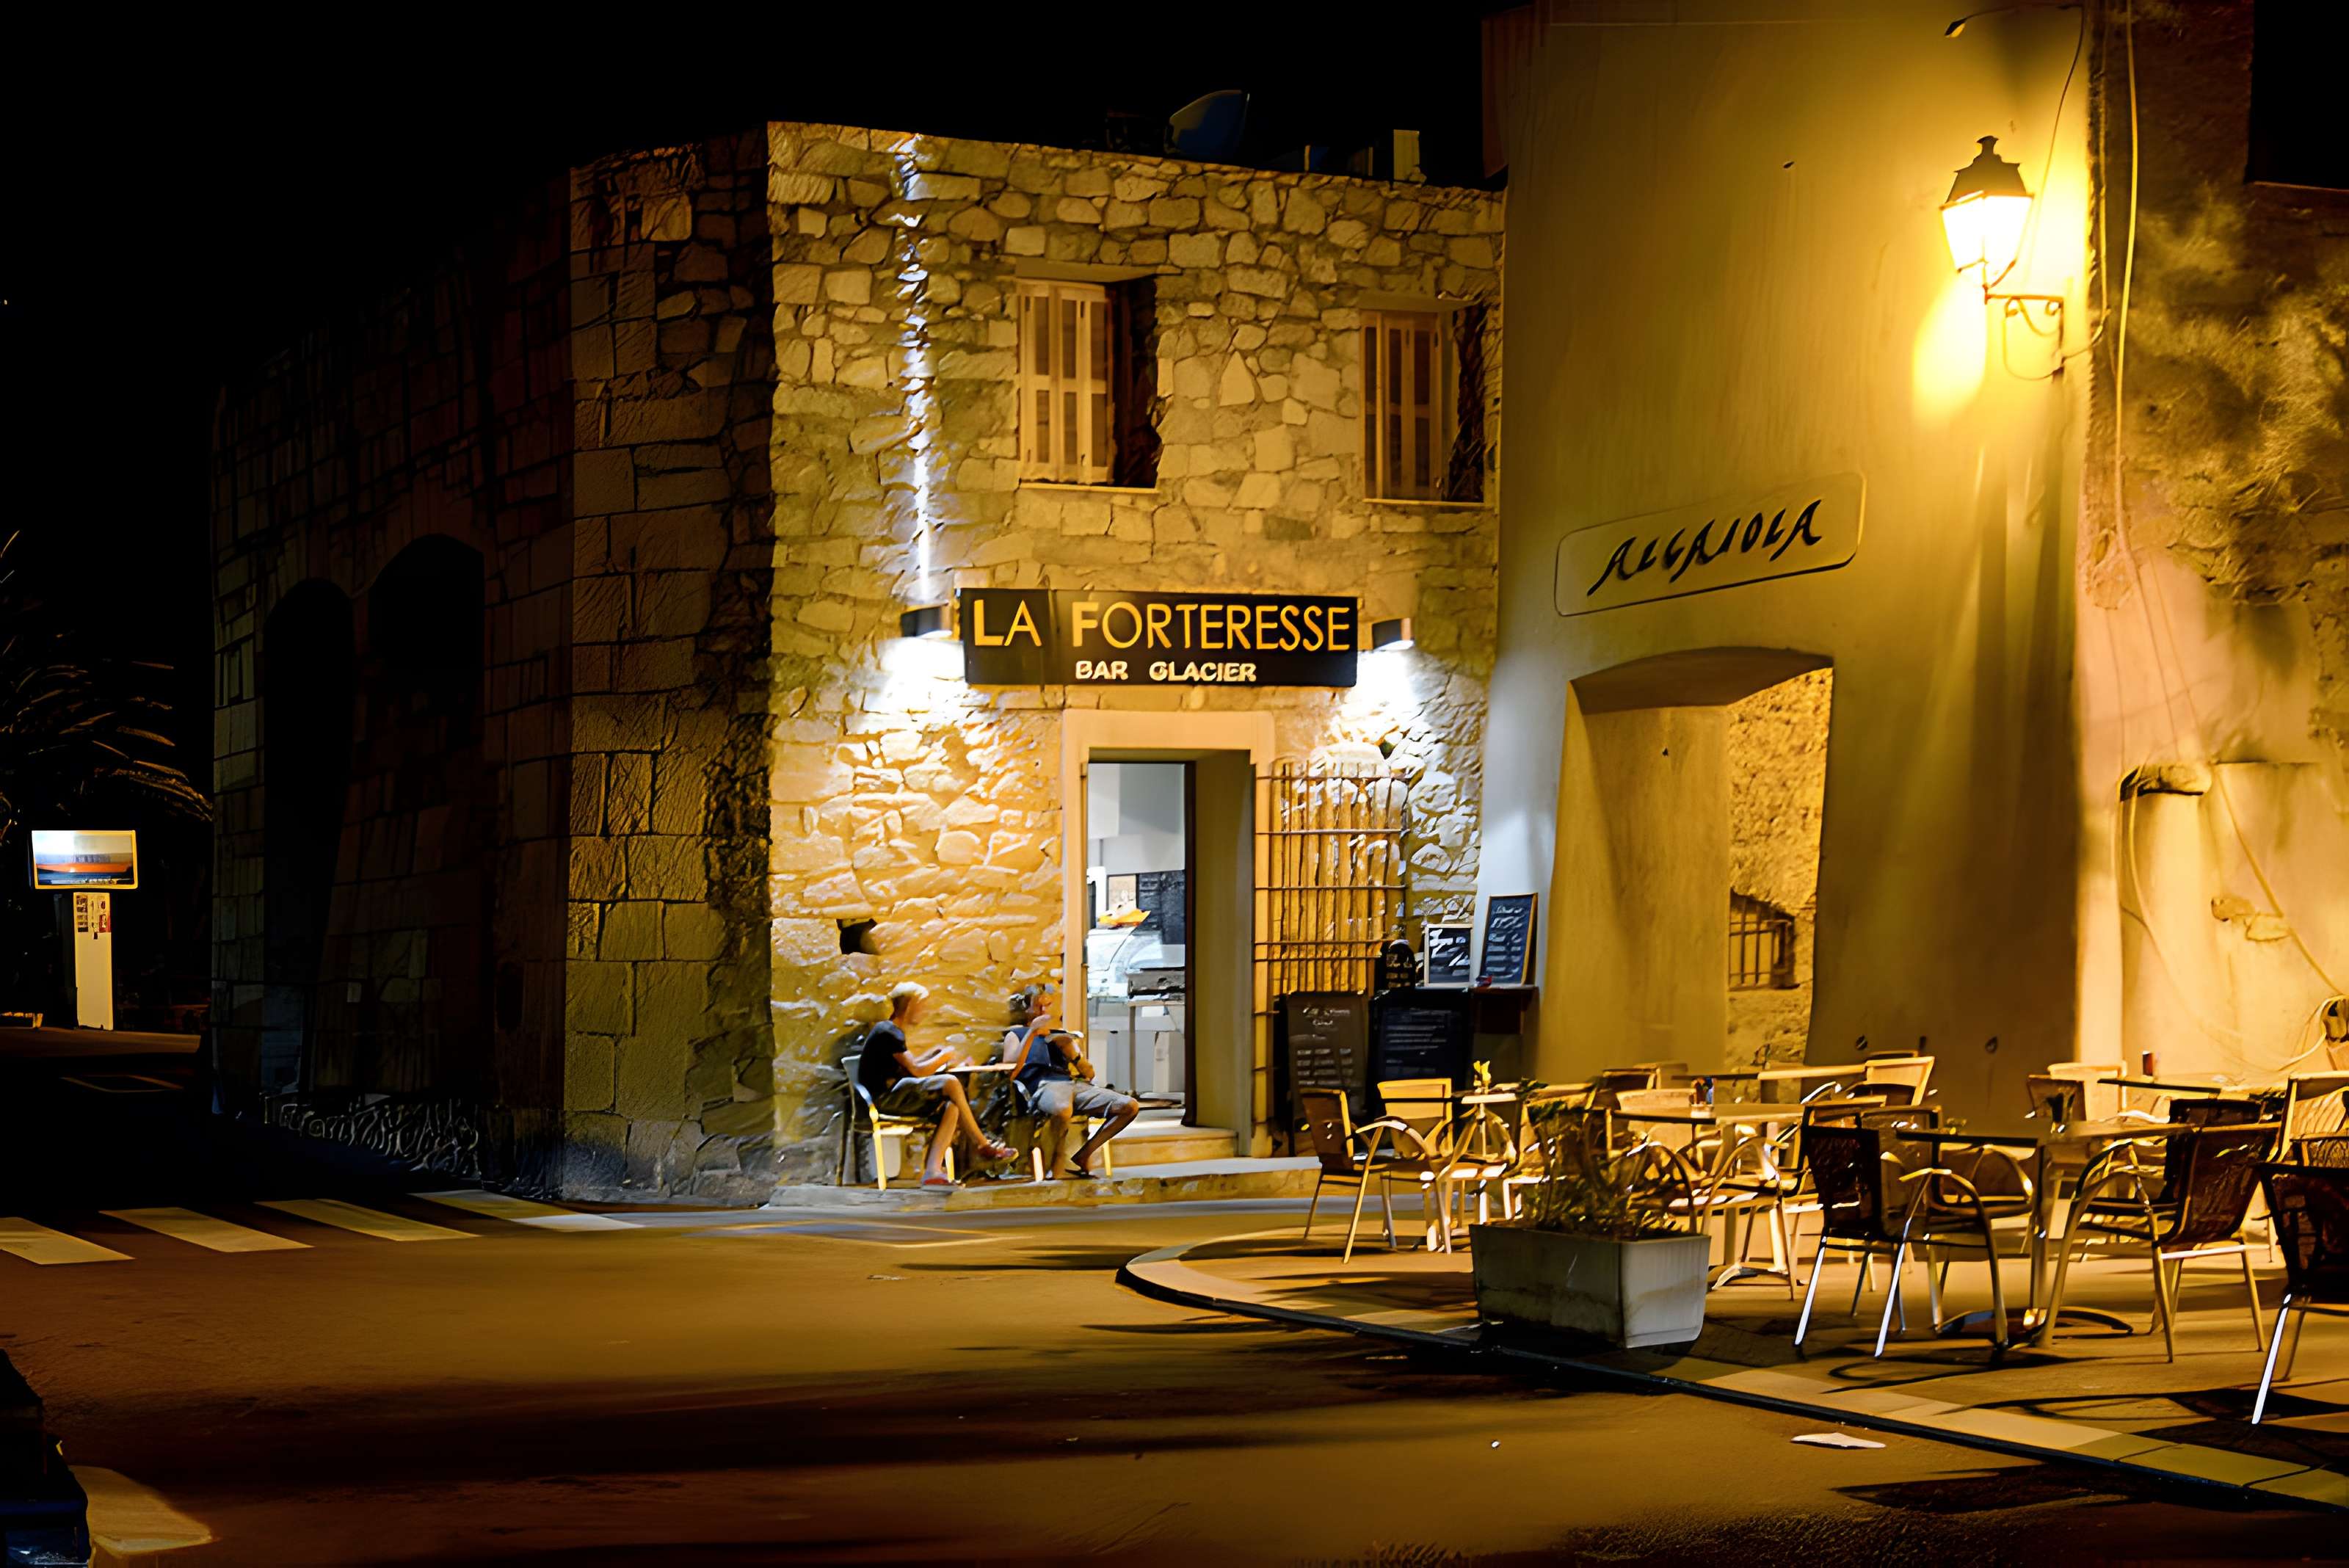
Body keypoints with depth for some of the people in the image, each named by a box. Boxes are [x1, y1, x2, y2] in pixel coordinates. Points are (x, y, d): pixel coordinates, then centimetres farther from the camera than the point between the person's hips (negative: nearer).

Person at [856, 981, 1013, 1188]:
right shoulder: (888, 1033, -12)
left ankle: (932, 1171, -17)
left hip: (894, 1097, 11)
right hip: (884, 1099, -11)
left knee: (951, 1108, -6)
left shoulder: (893, 1032, 22)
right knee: (951, 1083, -20)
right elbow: (916, 1070, -17)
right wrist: (944, 1057, -2)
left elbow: (908, 1066, 21)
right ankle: (983, 1146, -8)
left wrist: (935, 1055, 9)